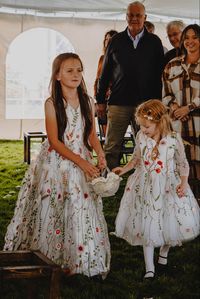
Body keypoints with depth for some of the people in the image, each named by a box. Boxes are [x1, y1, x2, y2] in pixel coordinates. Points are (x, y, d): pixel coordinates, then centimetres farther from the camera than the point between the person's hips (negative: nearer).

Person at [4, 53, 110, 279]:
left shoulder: (87, 102, 5)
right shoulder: (52, 104, -8)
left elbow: (92, 135, 9)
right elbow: (54, 141, -12)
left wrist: (100, 155, -11)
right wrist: (81, 161, -18)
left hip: (83, 164, 4)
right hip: (56, 163, -3)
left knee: (81, 212, 2)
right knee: (52, 211, 1)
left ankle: (81, 261, 15)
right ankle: (49, 259, 14)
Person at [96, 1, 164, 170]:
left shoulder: (154, 42, 7)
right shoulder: (116, 41, 8)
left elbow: (160, 74, 7)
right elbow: (105, 73, 11)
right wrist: (100, 101, 8)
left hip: (146, 102, 0)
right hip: (118, 102, 0)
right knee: (112, 148, 0)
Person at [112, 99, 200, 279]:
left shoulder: (174, 139, -14)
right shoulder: (141, 137, -6)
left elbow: (182, 164, -3)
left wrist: (183, 183, -14)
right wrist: (124, 169, -1)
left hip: (169, 188, -1)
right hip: (145, 189, 1)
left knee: (170, 224, 7)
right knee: (146, 227, 3)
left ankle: (164, 254, 39)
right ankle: (149, 269, 13)